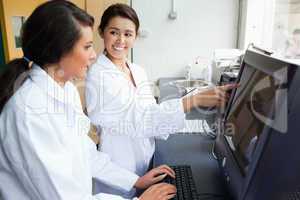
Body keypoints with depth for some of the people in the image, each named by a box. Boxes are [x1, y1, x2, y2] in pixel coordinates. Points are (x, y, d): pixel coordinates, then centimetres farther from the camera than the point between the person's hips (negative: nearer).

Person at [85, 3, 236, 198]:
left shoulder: (138, 71, 3)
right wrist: (195, 100, -34)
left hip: (144, 161, 6)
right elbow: (136, 117, -29)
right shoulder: (98, 75, -19)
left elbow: (150, 113, 5)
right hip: (118, 168, -6)